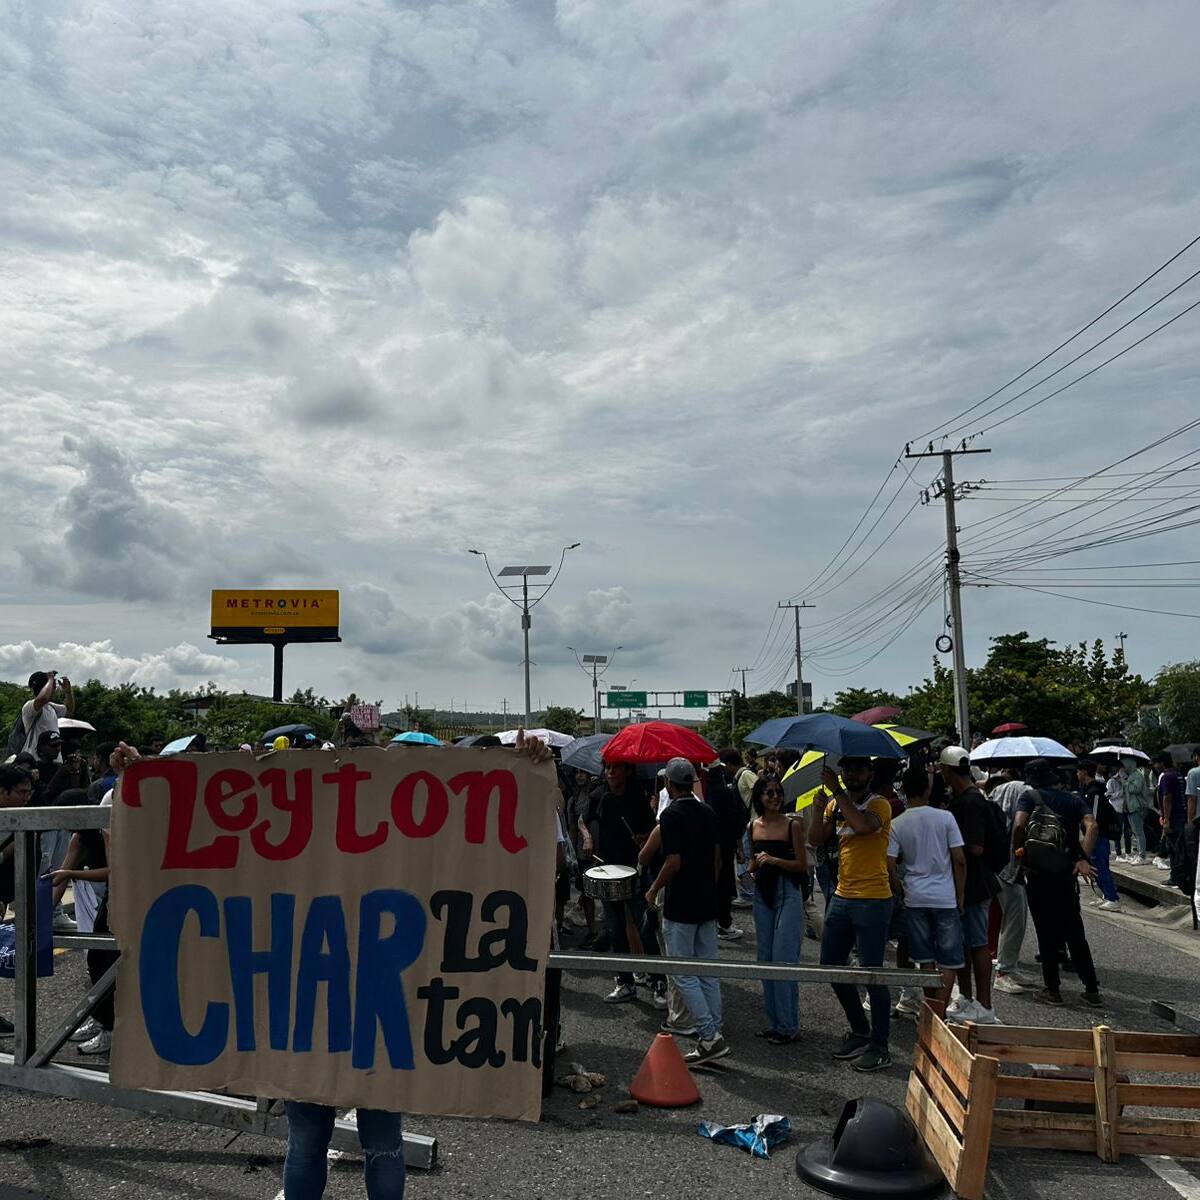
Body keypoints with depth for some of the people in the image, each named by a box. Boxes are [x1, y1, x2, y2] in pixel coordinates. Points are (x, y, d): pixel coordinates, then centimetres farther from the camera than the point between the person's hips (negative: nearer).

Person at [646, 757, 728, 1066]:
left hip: (681, 907, -7)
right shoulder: (708, 813, 7)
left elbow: (673, 862, -19)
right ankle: (714, 1038, 13)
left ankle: (710, 1038, -6)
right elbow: (717, 857, 12)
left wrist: (654, 890, -5)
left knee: (683, 974, 0)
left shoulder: (672, 815, -15)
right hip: (708, 903, 7)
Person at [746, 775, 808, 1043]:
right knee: (765, 958, 10)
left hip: (787, 893, -5)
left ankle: (788, 1026, 3)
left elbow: (802, 866, -8)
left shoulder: (792, 825, -7)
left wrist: (773, 860, -18)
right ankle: (773, 1021, 20)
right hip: (762, 893, 6)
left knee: (783, 960, -6)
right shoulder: (753, 827, 7)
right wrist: (756, 863, -3)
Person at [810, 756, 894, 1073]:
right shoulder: (836, 805, 11)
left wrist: (837, 792, -24)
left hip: (873, 901, -7)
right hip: (842, 897, 7)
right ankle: (860, 1032, 29)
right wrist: (820, 808, -10)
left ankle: (879, 1046, 9)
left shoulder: (879, 804, -9)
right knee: (831, 966, 13)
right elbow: (815, 840, 3)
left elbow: (863, 825, -30)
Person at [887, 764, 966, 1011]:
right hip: (945, 898, -2)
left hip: (915, 898, 2)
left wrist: (899, 892, 10)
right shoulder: (945, 817, -6)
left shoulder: (897, 824, -2)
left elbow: (890, 866, -5)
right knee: (949, 962, 5)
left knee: (926, 960, 13)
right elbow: (959, 860, -6)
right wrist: (960, 897, 2)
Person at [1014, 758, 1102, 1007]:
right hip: (1067, 873, 3)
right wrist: (1084, 858, -13)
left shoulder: (1030, 797, -2)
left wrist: (1018, 851, -6)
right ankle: (1091, 989, 12)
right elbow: (1092, 826, -8)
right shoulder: (1073, 800, 9)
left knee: (1046, 932, 6)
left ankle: (1052, 989, 9)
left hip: (1038, 873, -3)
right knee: (1075, 932, 12)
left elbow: (1019, 824, -19)